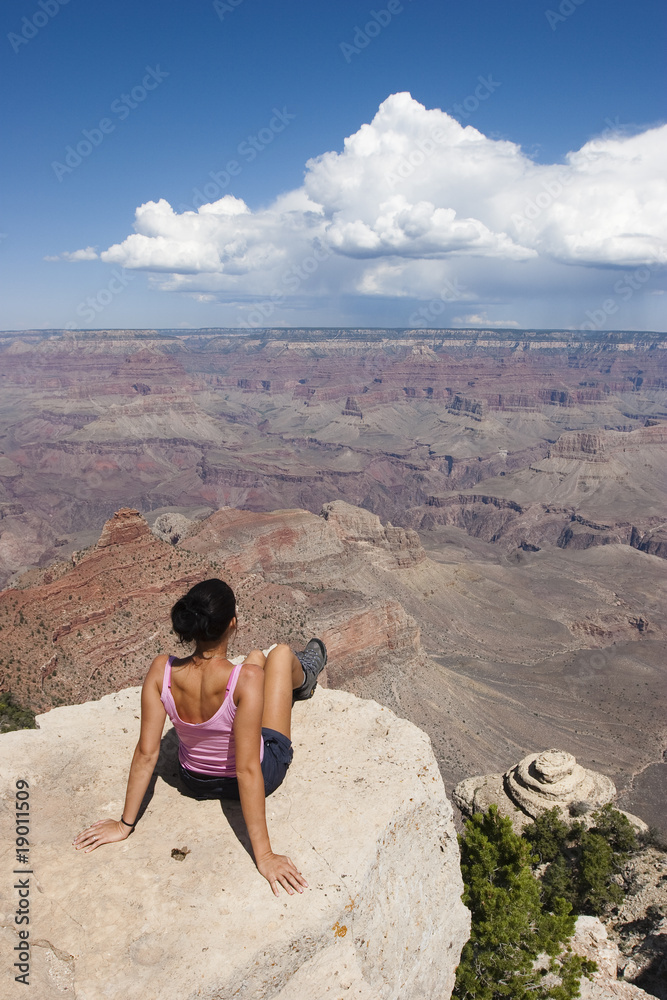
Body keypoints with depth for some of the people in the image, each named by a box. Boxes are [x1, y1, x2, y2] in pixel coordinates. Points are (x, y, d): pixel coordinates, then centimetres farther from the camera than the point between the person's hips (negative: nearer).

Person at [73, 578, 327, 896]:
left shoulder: (161, 670, -27)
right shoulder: (247, 679, -39)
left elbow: (146, 753, -20)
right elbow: (248, 771, -35)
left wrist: (125, 824, -7)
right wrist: (263, 855, -25)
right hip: (262, 774, -3)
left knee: (257, 655, 24)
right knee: (282, 653, 13)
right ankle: (303, 680, 52)